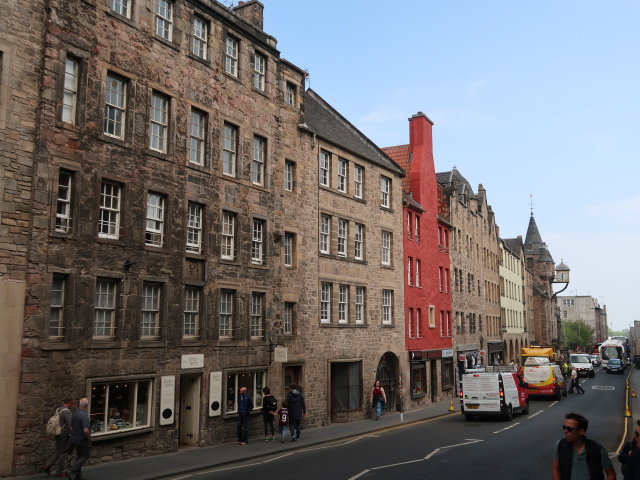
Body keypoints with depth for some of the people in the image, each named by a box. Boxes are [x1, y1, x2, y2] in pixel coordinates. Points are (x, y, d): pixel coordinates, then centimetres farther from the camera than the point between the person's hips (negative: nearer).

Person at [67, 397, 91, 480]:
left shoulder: (74, 414, 1)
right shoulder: (84, 415, -25)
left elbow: (71, 427, 12)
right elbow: (86, 431, -31)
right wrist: (89, 438, -14)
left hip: (75, 439, 8)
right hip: (83, 441, -8)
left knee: (78, 457, 17)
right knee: (85, 456, 7)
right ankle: (71, 471, -6)